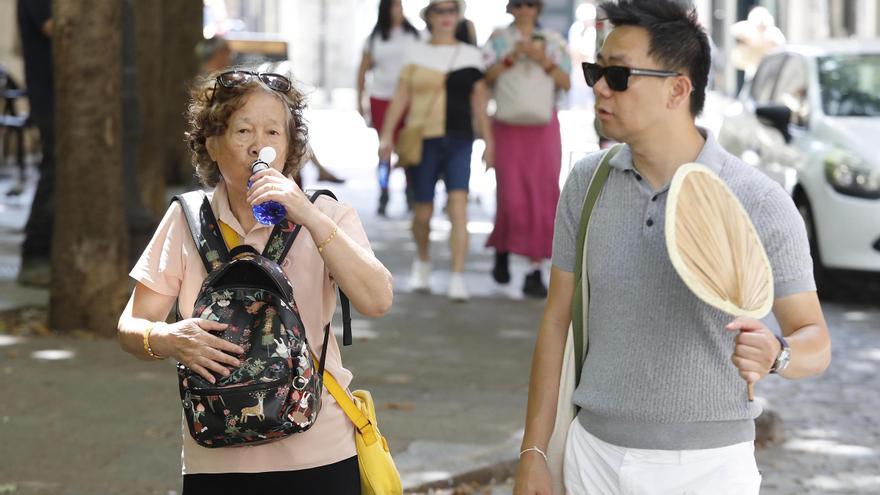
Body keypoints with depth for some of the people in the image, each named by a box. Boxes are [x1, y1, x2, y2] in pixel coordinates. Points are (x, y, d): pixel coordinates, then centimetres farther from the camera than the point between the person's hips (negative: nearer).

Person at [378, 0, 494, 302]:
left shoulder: (471, 55, 8)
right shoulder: (417, 54, 8)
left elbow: (479, 101, 10)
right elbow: (400, 97, 7)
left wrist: (488, 141, 7)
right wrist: (387, 135, 0)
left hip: (459, 140, 0)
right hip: (423, 139, 0)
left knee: (458, 206, -15)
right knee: (423, 212, 6)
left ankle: (458, 279, -15)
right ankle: (422, 261, 35)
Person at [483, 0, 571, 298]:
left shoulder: (553, 41, 5)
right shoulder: (498, 39, 3)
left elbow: (566, 84, -1)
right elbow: (485, 78, -9)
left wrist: (543, 59, -16)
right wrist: (512, 56, -22)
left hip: (544, 129, 1)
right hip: (508, 128, -1)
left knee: (542, 200, -6)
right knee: (512, 199, -8)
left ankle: (535, 273, -2)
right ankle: (502, 249, 23)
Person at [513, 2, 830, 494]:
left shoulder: (760, 203, -12)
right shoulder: (587, 182, 0)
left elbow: (816, 341, -9)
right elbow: (558, 320, 6)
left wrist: (775, 355, -32)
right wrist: (534, 452, 3)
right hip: (596, 453, 3)